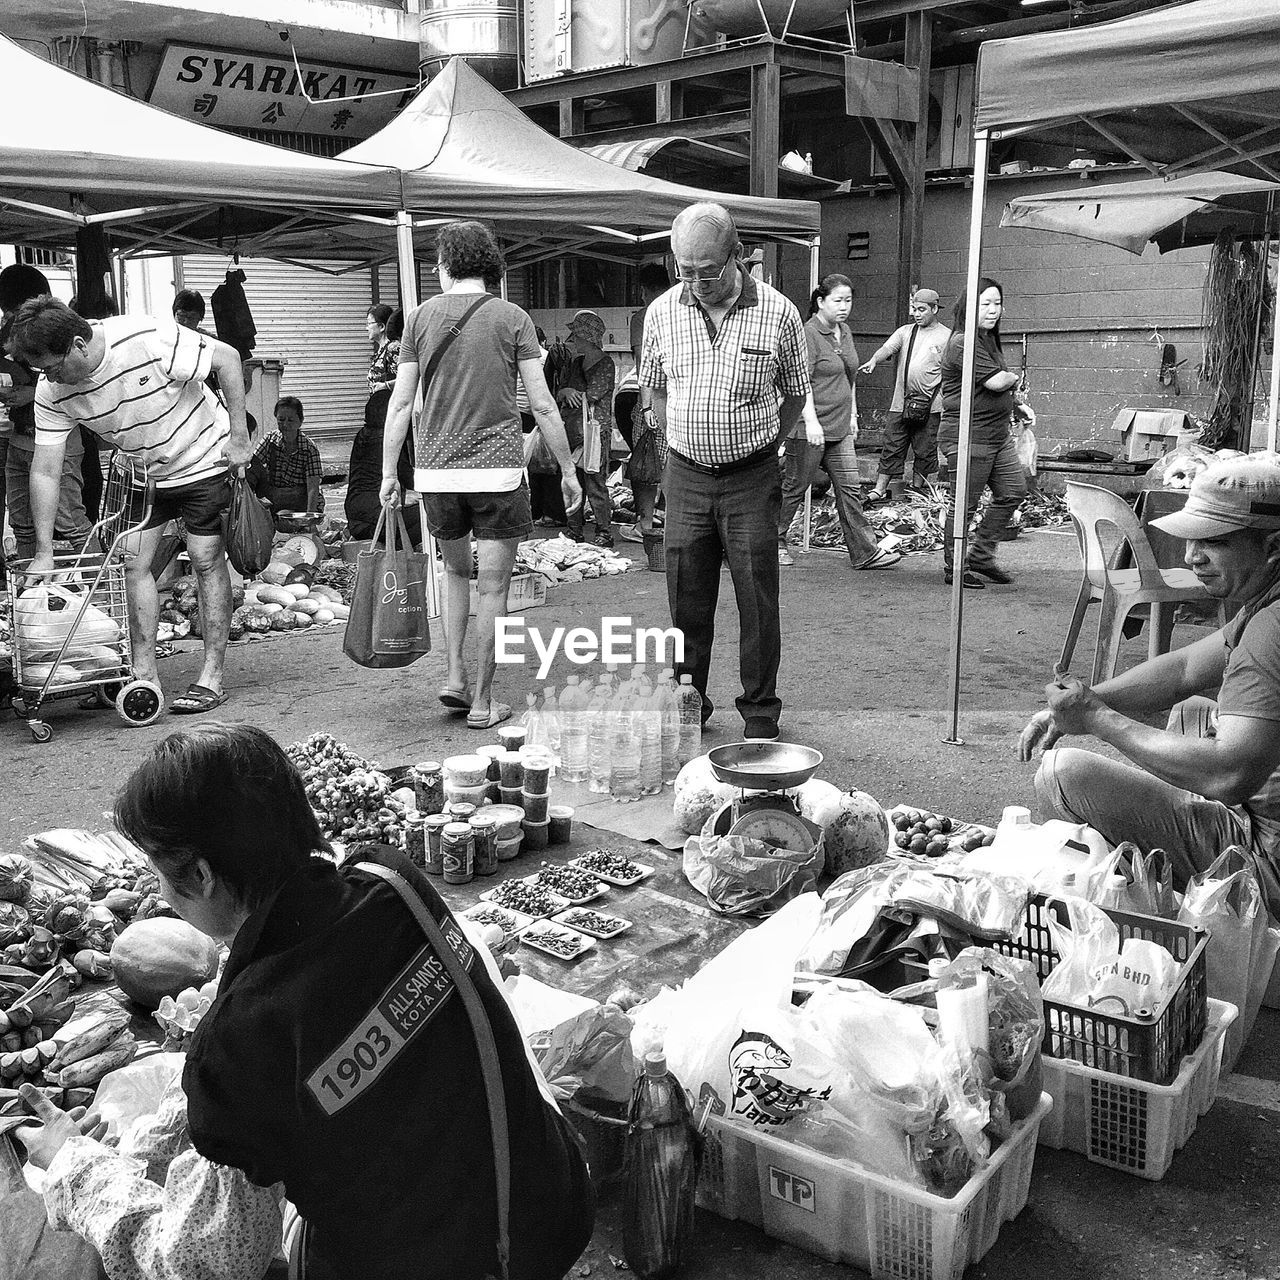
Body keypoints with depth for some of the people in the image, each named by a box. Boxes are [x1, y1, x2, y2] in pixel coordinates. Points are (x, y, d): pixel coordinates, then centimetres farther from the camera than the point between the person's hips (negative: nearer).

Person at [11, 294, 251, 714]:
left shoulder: (149, 340, -31)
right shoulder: (52, 394, -15)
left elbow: (227, 358, -20)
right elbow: (45, 472, -13)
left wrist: (238, 437, -20)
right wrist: (44, 553, -16)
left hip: (204, 459, -5)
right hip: (142, 472, 5)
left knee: (206, 561, -5)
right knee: (133, 564, -1)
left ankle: (212, 678, 1)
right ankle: (144, 675, 9)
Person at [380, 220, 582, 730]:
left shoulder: (420, 317, 4)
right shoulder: (511, 318, -2)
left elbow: (400, 402, 3)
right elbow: (542, 405, -3)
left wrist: (388, 472, 10)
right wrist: (567, 469, 5)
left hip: (435, 469, 3)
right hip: (497, 468, -3)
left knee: (456, 571, 23)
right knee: (492, 587, 5)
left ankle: (455, 676, 17)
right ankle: (482, 701, 10)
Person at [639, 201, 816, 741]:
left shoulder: (778, 313, -5)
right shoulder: (662, 313, 1)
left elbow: (795, 394, 8)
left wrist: (758, 448, 4)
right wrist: (681, 444, 9)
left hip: (752, 478, -2)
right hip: (685, 477, 2)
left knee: (758, 601, 0)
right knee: (687, 601, 6)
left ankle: (761, 712, 12)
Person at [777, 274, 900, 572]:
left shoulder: (845, 332, 14)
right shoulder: (809, 334, -12)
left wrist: (852, 414, 21)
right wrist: (811, 423, -25)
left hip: (839, 428, 8)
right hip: (809, 428, -8)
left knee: (849, 488, 5)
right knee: (795, 486, 3)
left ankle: (865, 552, 6)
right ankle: (775, 542, 19)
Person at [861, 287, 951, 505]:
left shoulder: (947, 337, 0)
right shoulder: (905, 332, 11)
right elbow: (888, 348, -5)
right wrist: (874, 361, -27)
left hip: (930, 407, -3)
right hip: (900, 404, 3)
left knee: (924, 451, 6)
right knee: (891, 448, 3)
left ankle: (917, 490, 19)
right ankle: (879, 490, 6)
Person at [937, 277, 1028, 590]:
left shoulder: (990, 340, 15)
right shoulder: (963, 343, -16)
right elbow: (996, 381, -22)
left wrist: (1016, 405, 18)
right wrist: (1015, 378, -2)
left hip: (999, 433, 10)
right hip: (968, 435, -10)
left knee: (1013, 491, 12)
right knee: (963, 504, -1)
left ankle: (981, 556, 23)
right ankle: (954, 568, 11)